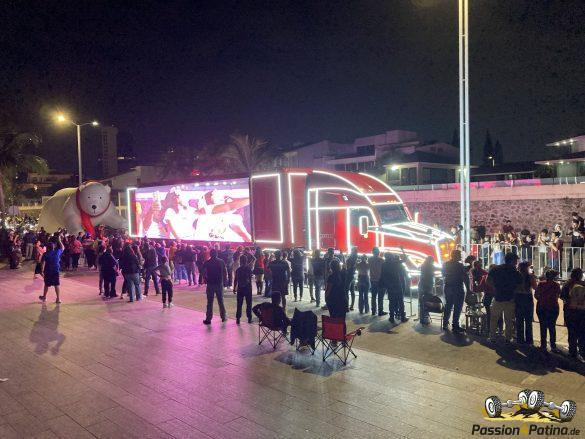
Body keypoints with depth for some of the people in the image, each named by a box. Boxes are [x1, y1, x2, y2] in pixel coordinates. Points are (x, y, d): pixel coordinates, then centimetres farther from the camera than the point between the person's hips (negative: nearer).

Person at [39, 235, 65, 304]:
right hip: (56, 270, 1)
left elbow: (42, 263, -9)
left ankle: (44, 297, 31)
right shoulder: (57, 252, 0)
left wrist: (42, 271, -4)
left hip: (47, 271, -1)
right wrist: (59, 241, 23)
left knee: (47, 284, 12)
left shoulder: (45, 254, -5)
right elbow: (63, 248, 19)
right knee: (56, 284, 2)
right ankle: (58, 298, 1)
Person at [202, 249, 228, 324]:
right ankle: (223, 317, 19)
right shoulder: (221, 262, 1)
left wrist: (206, 279, 6)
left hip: (210, 284, -2)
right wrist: (224, 281, 9)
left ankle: (208, 319, 2)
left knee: (210, 302, 2)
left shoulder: (207, 262, -4)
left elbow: (203, 272, -8)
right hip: (219, 284, 2)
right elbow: (225, 272, 0)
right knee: (221, 301, 13)